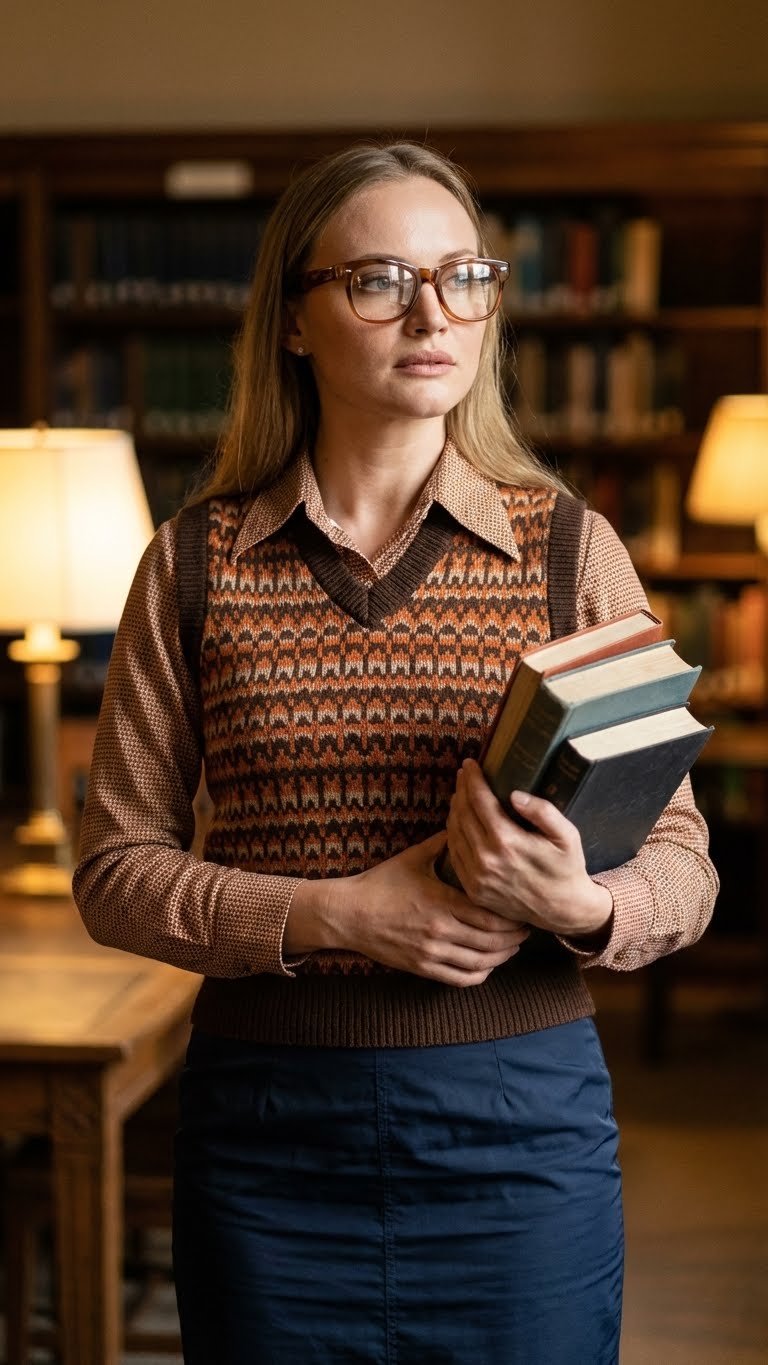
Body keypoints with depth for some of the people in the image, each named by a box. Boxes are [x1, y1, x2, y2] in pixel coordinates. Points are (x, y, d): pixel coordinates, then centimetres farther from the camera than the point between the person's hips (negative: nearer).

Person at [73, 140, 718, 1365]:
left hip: (520, 1124, 0)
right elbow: (115, 868, 1)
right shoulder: (198, 564, 1)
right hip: (265, 1122, 1)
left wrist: (581, 906, -21)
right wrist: (336, 912, -14)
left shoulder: (572, 550, 0)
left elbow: (683, 865, 1)